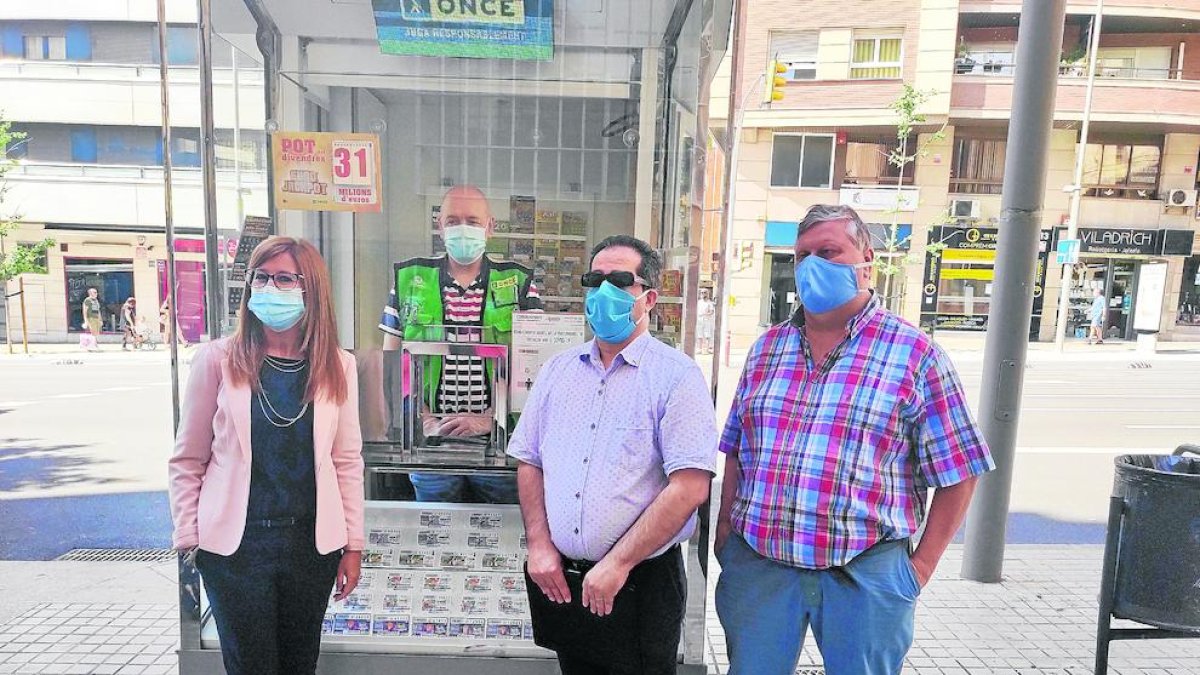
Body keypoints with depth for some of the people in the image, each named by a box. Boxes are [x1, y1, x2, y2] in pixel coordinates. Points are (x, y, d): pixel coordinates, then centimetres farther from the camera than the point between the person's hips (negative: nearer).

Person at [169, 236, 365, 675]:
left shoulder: (338, 366, -1)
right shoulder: (217, 359, -5)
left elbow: (347, 461, 2)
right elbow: (187, 461, 0)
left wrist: (353, 544, 3)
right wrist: (189, 539, -2)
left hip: (313, 542, 2)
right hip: (235, 543, -2)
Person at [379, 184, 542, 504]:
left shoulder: (518, 283, 2)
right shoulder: (409, 280, 5)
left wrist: (488, 419, -13)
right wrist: (423, 420, -6)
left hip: (500, 440, -1)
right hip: (431, 440, 1)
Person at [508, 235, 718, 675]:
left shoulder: (677, 375, -11)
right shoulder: (559, 369, 7)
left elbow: (690, 486, -18)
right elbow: (529, 461, 10)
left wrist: (617, 563, -17)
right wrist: (539, 545, 0)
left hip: (640, 585, -5)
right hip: (558, 577, 5)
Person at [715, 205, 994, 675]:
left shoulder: (915, 354, -3)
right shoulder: (766, 349, 8)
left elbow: (958, 472, -1)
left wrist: (922, 565, -3)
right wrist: (725, 530, 6)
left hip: (865, 572, -3)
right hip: (757, 563, 3)